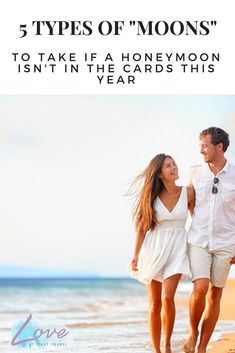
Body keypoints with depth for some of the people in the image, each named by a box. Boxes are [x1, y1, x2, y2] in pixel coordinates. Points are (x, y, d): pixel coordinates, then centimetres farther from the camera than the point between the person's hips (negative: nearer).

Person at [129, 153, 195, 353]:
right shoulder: (152, 197, -1)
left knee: (167, 297, -19)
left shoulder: (187, 192, -1)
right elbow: (142, 228, 2)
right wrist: (136, 255, -4)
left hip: (177, 249, -1)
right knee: (154, 304, 3)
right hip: (154, 249, 1)